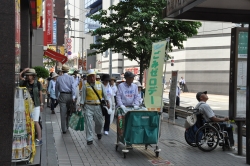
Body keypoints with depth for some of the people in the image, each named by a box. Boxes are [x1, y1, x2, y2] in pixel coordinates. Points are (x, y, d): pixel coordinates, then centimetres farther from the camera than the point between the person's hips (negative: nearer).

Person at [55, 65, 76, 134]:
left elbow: (56, 88, 10)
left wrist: (57, 96, 20)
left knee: (63, 113, 0)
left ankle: (64, 129, 0)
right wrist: (73, 97, -11)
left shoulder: (59, 78, 3)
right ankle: (67, 126, 27)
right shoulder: (71, 78, -1)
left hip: (62, 96, 0)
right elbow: (73, 87, -10)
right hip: (69, 95, 0)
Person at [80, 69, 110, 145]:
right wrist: (81, 106, -6)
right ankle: (89, 139, 4)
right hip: (88, 107, -2)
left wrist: (107, 103, 2)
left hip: (98, 106, 3)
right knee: (88, 123, -5)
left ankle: (98, 132, 43)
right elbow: (82, 97, -1)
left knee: (100, 122, 12)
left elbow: (104, 94, 9)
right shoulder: (85, 86, -1)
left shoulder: (100, 84, 6)